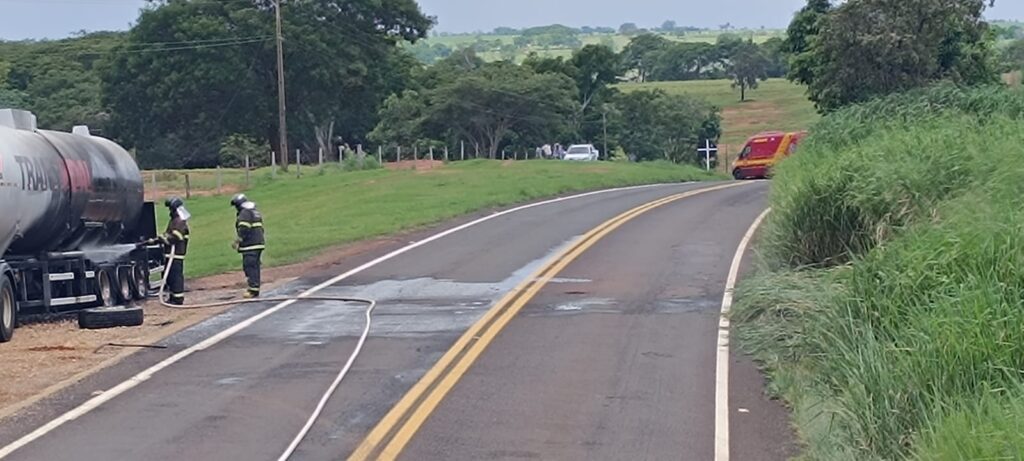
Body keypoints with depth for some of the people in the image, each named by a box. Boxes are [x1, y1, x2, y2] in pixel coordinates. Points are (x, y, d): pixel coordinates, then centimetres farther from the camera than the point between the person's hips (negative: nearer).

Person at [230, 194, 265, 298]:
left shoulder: (244, 213, -11)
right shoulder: (256, 212, 19)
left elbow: (243, 230, -19)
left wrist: (238, 241, -13)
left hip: (250, 246, -10)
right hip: (259, 243, 10)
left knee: (249, 267, -9)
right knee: (255, 267, 12)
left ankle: (253, 290, -13)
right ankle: (255, 289, 16)